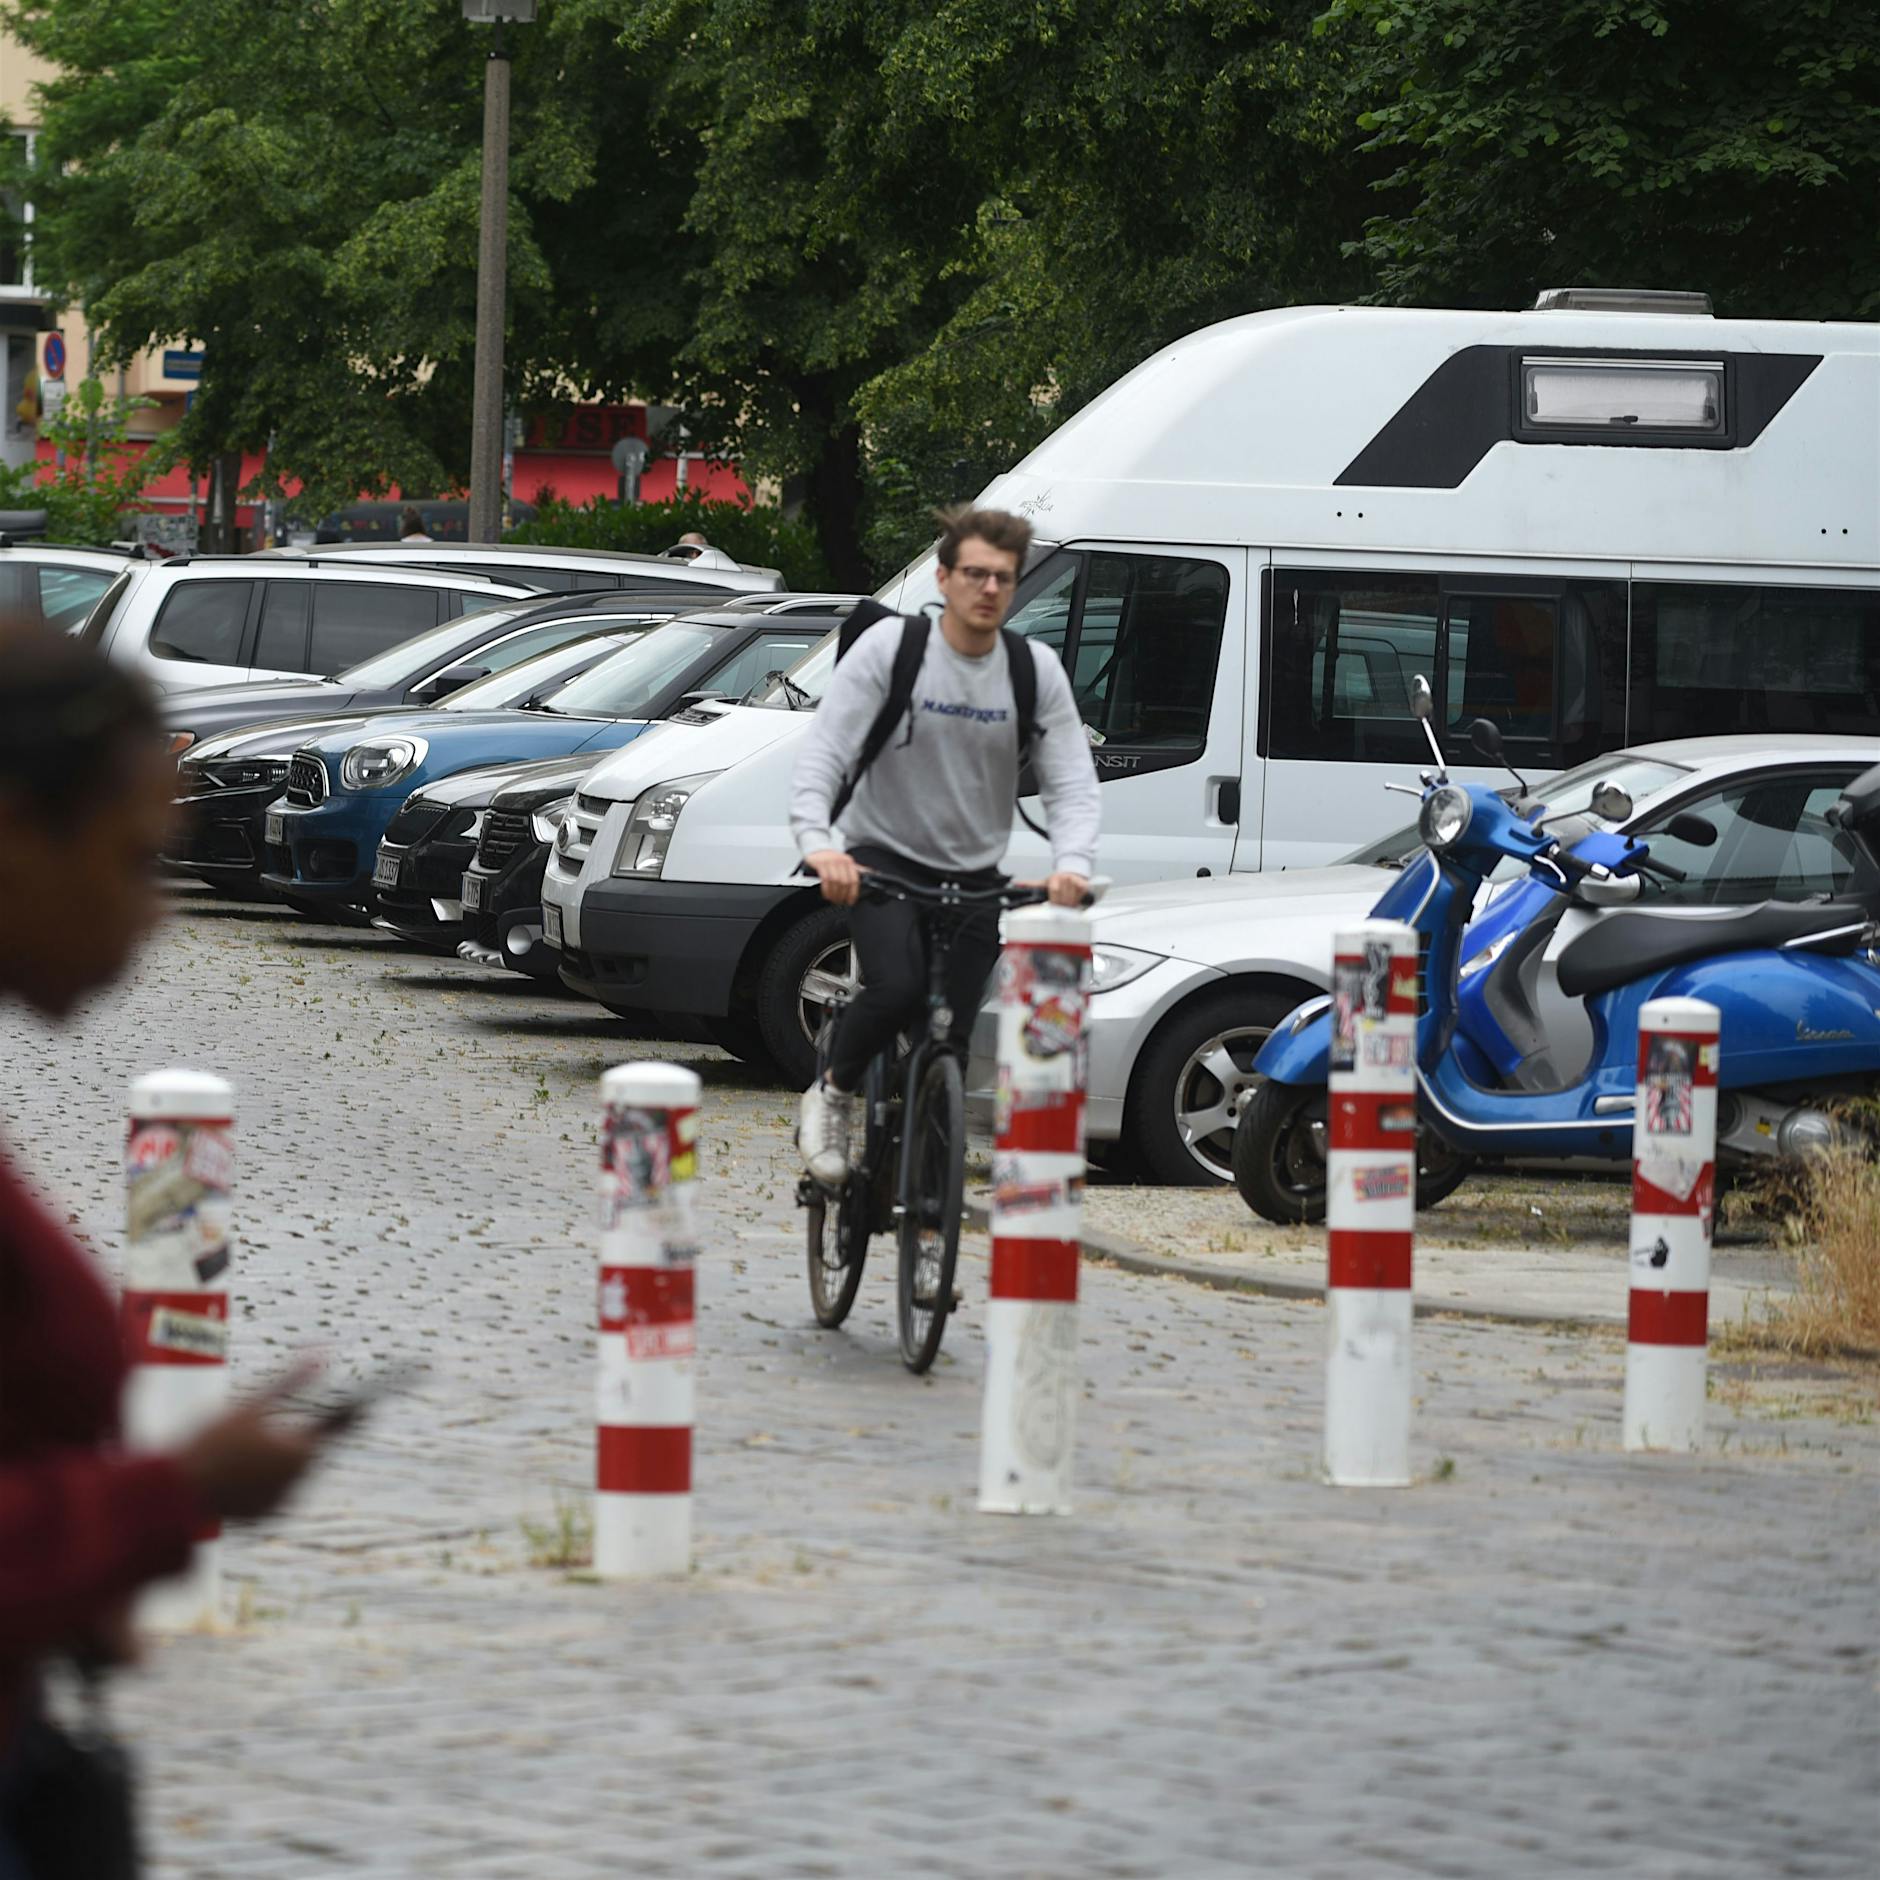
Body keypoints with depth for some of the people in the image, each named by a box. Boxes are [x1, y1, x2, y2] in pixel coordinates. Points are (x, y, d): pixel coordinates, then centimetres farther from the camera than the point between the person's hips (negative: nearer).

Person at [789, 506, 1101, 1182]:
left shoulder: (1037, 670, -2)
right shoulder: (889, 648, -11)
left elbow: (1073, 786, -6)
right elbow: (821, 755, -17)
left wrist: (1072, 865, -27)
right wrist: (817, 843, -35)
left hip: (973, 875, 4)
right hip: (880, 861, -4)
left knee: (950, 1036, -2)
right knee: (898, 986, -29)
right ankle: (832, 1095, -3)